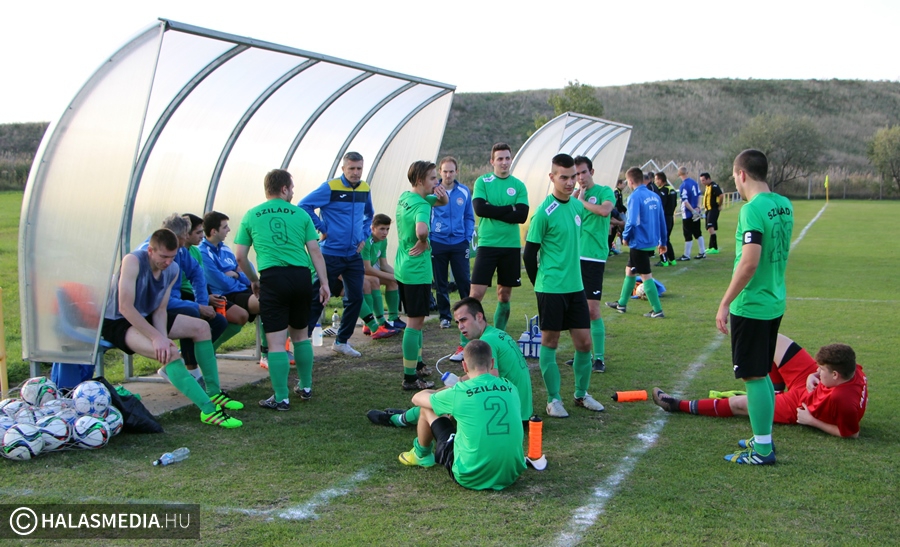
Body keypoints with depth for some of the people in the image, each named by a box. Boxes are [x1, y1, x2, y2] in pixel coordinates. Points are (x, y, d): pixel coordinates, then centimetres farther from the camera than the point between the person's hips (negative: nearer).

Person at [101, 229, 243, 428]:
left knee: (201, 327, 4)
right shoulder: (133, 261, -25)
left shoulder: (173, 270, -2)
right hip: (117, 322, -9)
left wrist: (163, 337, -22)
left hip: (146, 317, 9)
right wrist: (157, 337, -34)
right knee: (169, 353, -31)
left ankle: (213, 392, 8)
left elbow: (160, 310, -2)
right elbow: (125, 307, -31)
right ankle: (208, 410, -33)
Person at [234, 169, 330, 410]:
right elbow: (315, 251, 5)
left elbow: (240, 256, 7)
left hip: (273, 277, -2)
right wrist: (324, 282, 7)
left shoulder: (251, 216, 9)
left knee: (276, 341, 0)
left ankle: (281, 398, 2)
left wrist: (253, 280, 22)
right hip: (301, 276, 2)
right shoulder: (300, 214, 10)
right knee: (301, 334, 20)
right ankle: (306, 387, 30)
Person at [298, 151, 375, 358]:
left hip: (354, 255, 6)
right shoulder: (330, 188, -12)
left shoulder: (365, 189, 7)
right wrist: (322, 228, -13)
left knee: (355, 298, 6)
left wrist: (364, 236, 11)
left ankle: (342, 341, 19)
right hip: (331, 254, -6)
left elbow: (369, 214, 24)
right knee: (318, 299, -2)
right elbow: (303, 206, -14)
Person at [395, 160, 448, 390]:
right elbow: (421, 229, -43)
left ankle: (417, 364, 35)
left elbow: (442, 203, 20)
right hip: (417, 272, -10)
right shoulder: (421, 205, -20)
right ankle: (410, 377, 2)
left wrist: (442, 196, -4)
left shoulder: (405, 196, 9)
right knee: (415, 321, -3)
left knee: (416, 318, 22)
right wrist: (423, 243, -21)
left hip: (403, 268, 10)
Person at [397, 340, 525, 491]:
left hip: (471, 478, -4)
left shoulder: (459, 392, -11)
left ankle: (421, 455, 42)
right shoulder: (510, 388, 0)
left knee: (428, 409, 13)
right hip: (511, 475, 5)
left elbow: (417, 399, 8)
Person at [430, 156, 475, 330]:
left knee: (463, 280, -1)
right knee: (440, 283, 7)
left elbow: (469, 217, 11)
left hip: (459, 243, 0)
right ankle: (444, 316, 17)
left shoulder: (464, 192, 3)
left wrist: (468, 237, 1)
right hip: (437, 243, 0)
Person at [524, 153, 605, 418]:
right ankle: (553, 399, 14)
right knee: (550, 342, 4)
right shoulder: (545, 212, -14)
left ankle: (582, 394, 24)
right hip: (551, 288, -6)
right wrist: (541, 284, 1)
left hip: (575, 286, 6)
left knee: (584, 342, 8)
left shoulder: (578, 206, 7)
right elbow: (530, 253, -8)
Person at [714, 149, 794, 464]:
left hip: (751, 306, -9)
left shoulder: (752, 209, -20)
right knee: (762, 374, 19)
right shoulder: (783, 205, 7)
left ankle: (762, 451, 7)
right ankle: (764, 438, 28)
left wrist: (725, 303, -20)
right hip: (775, 303, 9)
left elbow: (749, 263, -26)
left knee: (753, 377, 0)